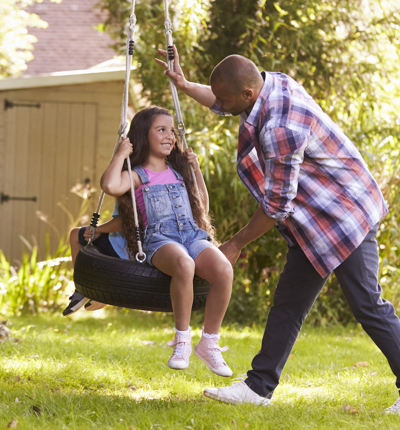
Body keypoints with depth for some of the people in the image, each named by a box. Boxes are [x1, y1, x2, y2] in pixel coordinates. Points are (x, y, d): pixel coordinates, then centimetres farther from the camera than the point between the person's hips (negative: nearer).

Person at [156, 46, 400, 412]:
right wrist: (185, 86, 19)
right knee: (289, 302, 10)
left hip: (344, 215, -10)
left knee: (368, 306, -7)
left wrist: (236, 244, -10)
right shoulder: (273, 82, -1)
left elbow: (277, 205, -22)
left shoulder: (279, 128, -30)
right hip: (316, 222, 10)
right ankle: (259, 386, 14)